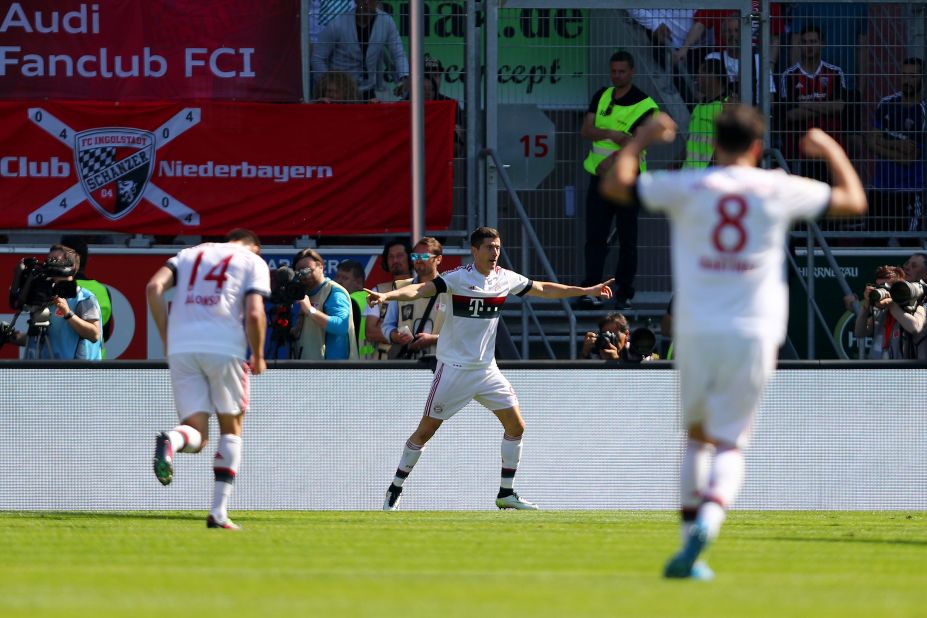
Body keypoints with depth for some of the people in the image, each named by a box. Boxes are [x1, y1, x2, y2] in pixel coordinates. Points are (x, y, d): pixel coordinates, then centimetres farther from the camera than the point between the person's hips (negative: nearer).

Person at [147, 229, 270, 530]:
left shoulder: (190, 254, 22)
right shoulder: (253, 262, 12)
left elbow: (154, 288, 6)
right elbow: (254, 313, -4)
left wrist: (166, 339, 10)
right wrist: (258, 357, 9)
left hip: (181, 347, 3)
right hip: (225, 347, -3)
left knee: (196, 434, 4)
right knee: (231, 428, 15)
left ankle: (172, 441, -34)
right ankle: (219, 512, 6)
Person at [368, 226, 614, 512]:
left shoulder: (506, 279, 3)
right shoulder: (458, 277, -14)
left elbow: (544, 289, 18)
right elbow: (420, 290, -26)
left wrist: (587, 291, 24)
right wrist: (387, 296, -44)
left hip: (486, 368, 6)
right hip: (454, 368, -6)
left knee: (516, 426, 0)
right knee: (425, 431, -4)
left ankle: (506, 493, 12)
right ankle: (394, 492, 8)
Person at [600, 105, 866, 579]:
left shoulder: (687, 187, 1)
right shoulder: (780, 190, 3)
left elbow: (614, 185, 5)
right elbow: (854, 201, 16)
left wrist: (640, 140, 20)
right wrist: (830, 149, 31)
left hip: (696, 331, 1)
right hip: (754, 333, -1)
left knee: (696, 434, 18)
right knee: (731, 443, 1)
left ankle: (689, 532, 12)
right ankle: (708, 519, -25)